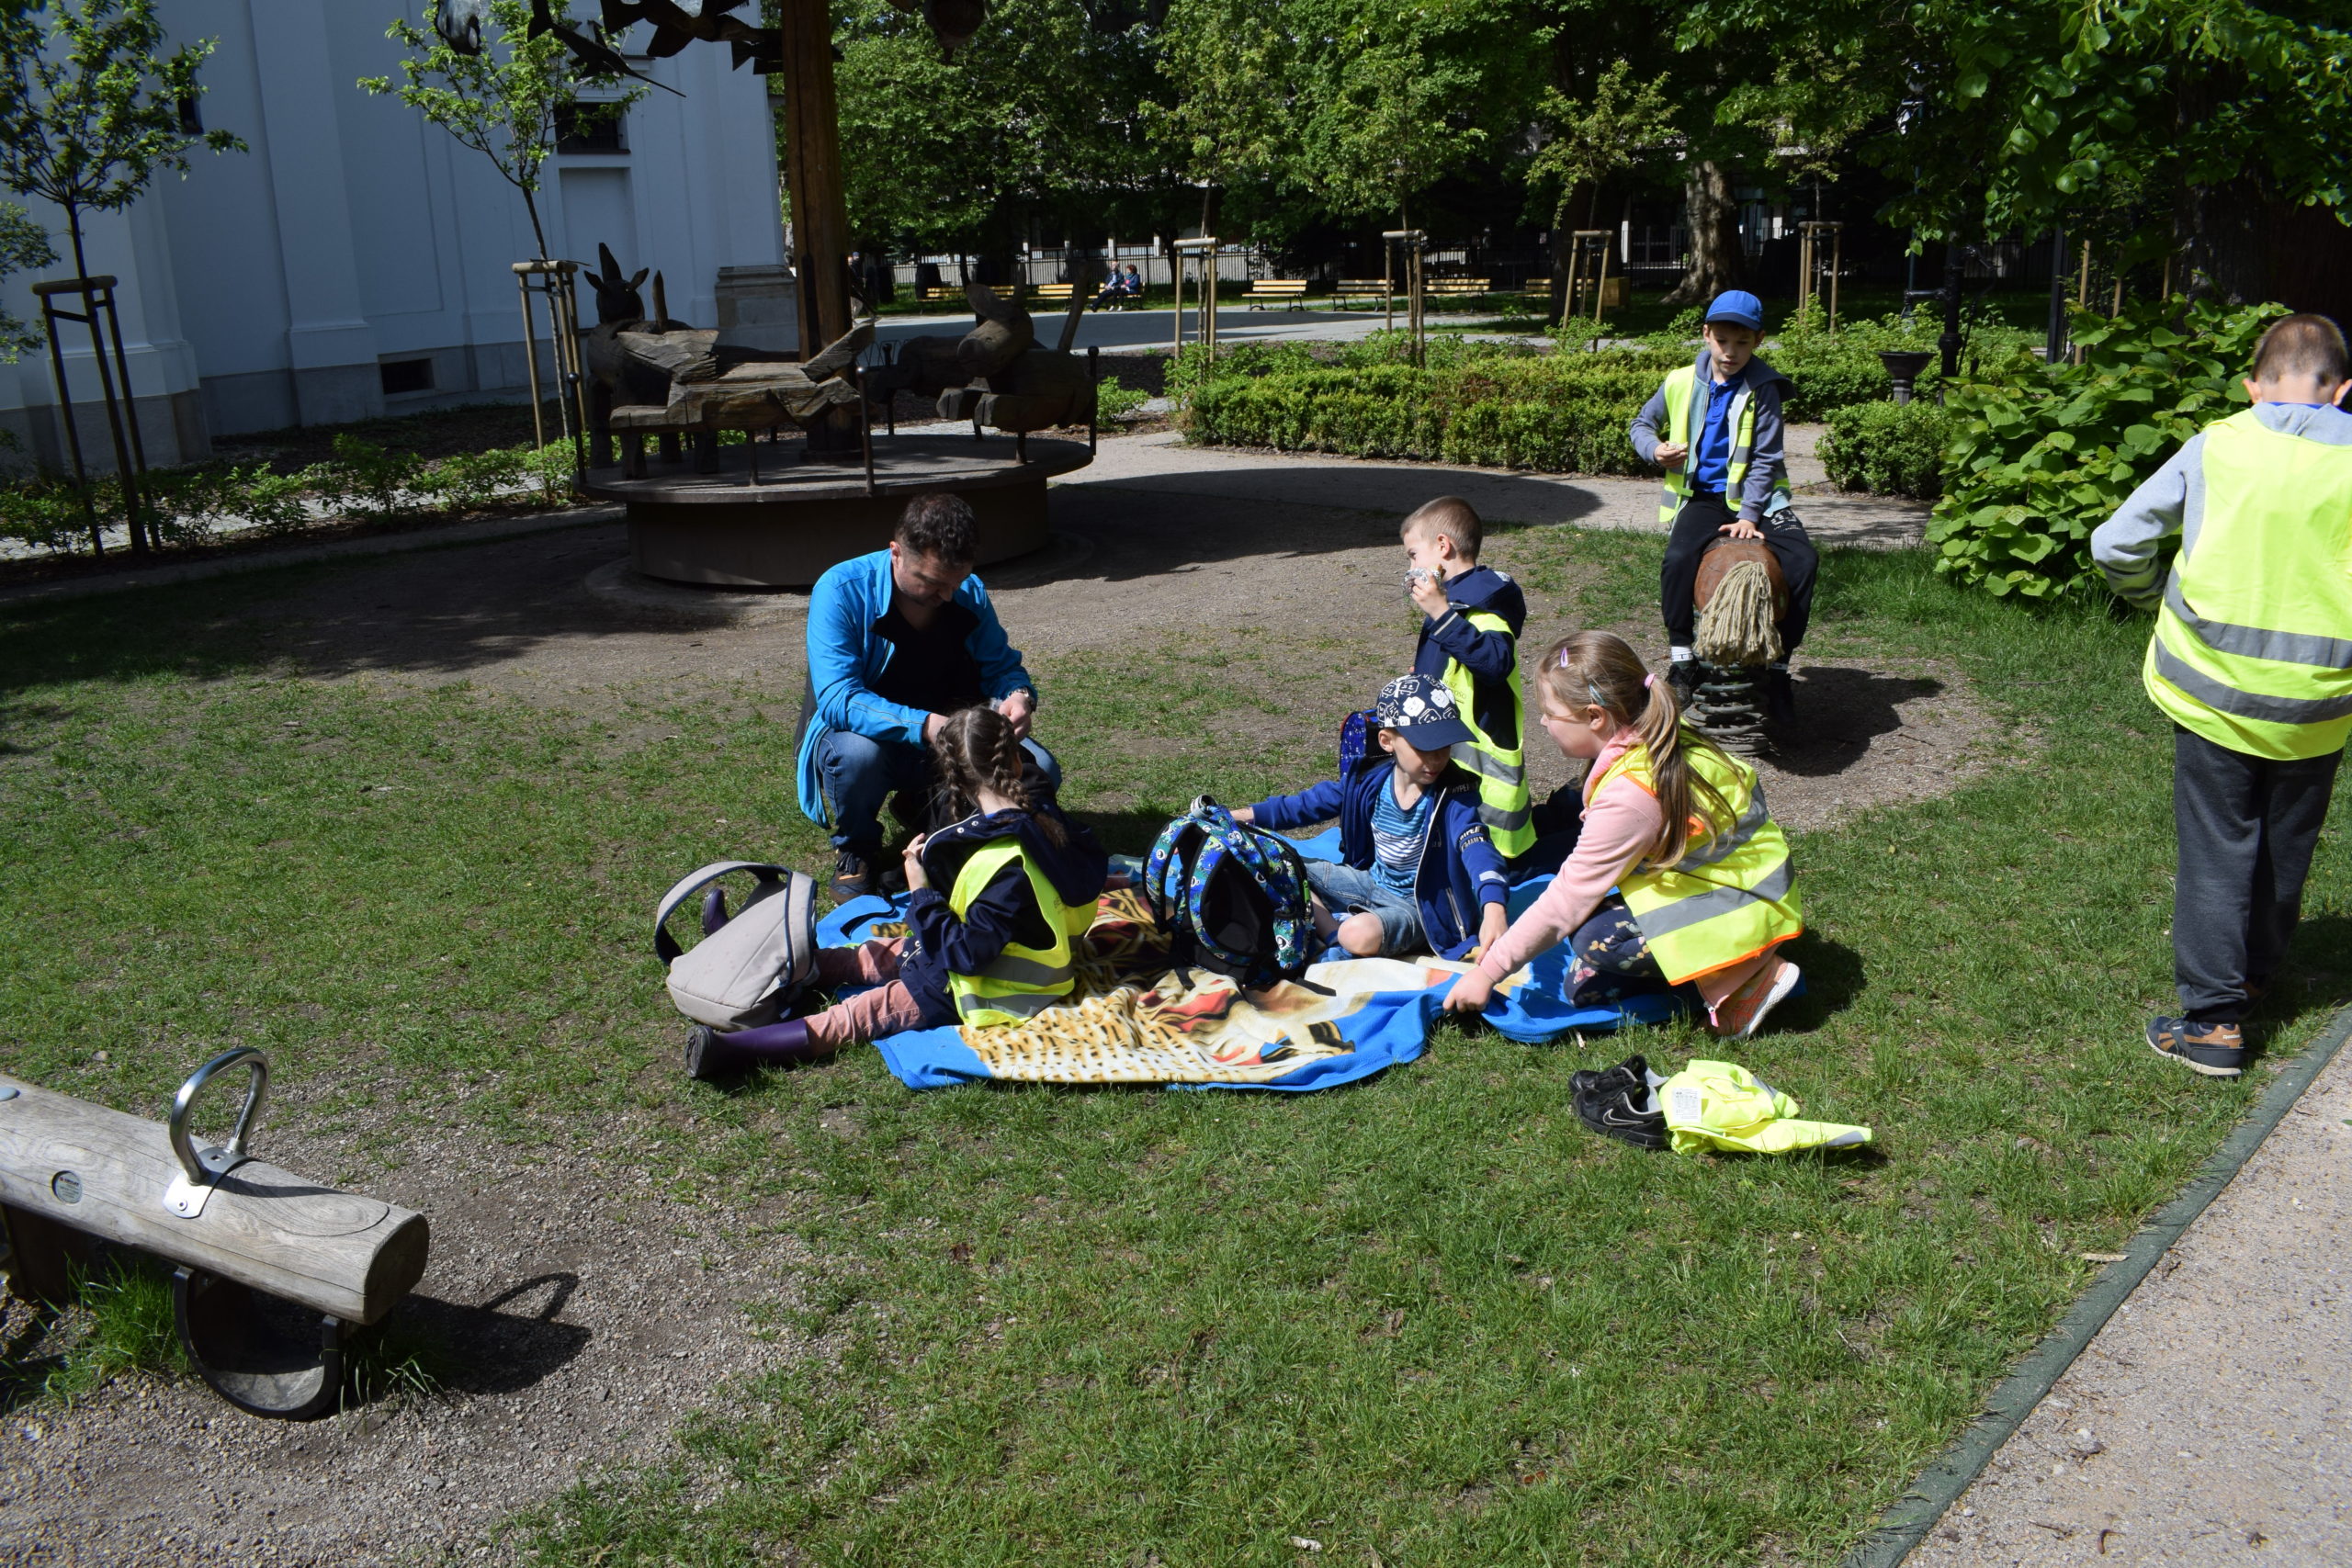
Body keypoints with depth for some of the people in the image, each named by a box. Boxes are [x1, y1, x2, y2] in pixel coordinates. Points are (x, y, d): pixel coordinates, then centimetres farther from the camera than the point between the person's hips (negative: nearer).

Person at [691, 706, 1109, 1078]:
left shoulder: (1003, 865, -33)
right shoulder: (1041, 814, -7)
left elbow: (966, 954, -30)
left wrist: (921, 894, -24)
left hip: (995, 993, -10)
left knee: (858, 1014, -16)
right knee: (870, 956, 18)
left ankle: (731, 1049, -22)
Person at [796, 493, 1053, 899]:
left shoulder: (968, 592, -7)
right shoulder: (841, 591, -23)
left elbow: (1002, 666, 2)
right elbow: (836, 699, -33)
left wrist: (1019, 695, -24)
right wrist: (924, 727, -46)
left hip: (946, 737, 5)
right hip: (865, 733, -4)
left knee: (1038, 770, -17)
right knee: (857, 752, -40)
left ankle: (931, 814, 13)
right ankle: (855, 851, -6)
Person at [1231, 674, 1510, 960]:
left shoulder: (1454, 792, -22)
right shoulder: (1369, 779, -9)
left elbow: (1475, 844, -39)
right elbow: (1310, 803, 4)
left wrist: (1494, 908, -57)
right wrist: (1247, 815, 1)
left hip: (1419, 903, -6)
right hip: (1373, 881, 6)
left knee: (1360, 936, -37)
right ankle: (1335, 933, -11)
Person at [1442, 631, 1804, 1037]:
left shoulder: (1629, 796, -28)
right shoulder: (1649, 741, -2)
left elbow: (1568, 899, -23)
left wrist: (1488, 972, -16)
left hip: (1742, 907, -8)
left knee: (1596, 936, -24)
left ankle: (1751, 972, -10)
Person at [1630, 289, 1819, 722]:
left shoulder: (1762, 388, -4)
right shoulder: (1681, 382, 4)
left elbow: (1765, 459, -7)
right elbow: (1642, 423, 20)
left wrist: (1749, 515, -20)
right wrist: (1655, 450, -3)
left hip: (1755, 497, -1)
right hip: (1701, 496, 1)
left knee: (1802, 560, -24)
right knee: (1678, 560, -31)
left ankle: (1777, 668, -9)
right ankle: (1682, 662, -14)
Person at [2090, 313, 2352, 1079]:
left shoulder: (2216, 446, -7)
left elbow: (2117, 544, -6)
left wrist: (2161, 602, 11)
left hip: (2213, 688, -2)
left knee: (2217, 850, 7)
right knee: (2286, 847, 21)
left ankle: (2214, 1017, 7)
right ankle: (2254, 973, 39)